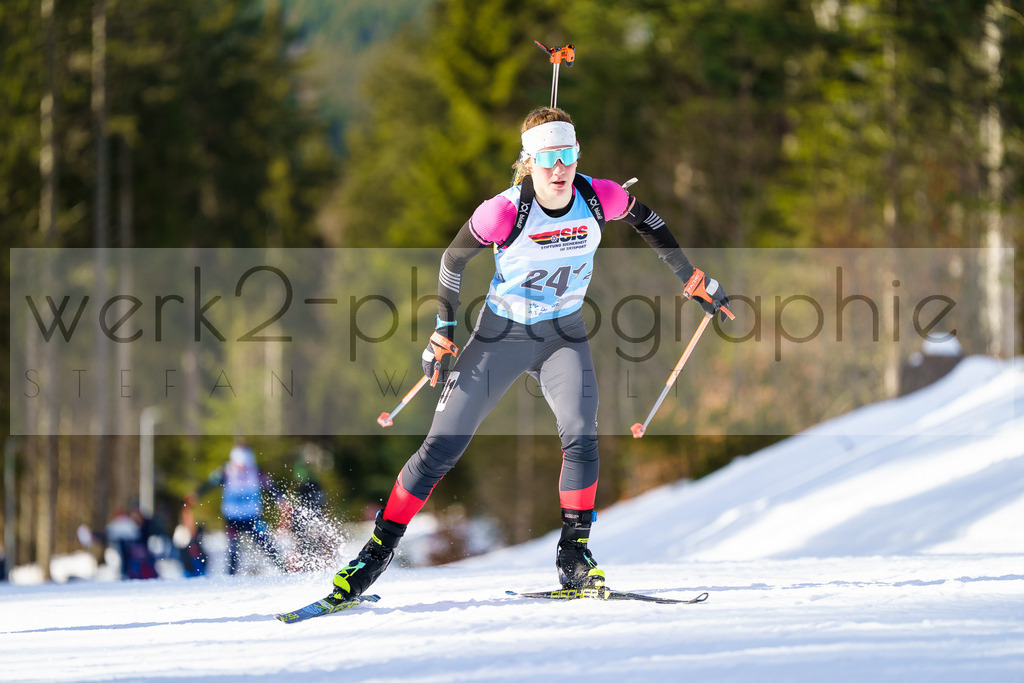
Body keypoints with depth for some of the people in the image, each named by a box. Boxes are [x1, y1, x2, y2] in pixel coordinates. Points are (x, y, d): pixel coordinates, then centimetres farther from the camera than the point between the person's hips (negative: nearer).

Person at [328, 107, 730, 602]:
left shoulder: (599, 198, -17)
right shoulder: (507, 211, -25)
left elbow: (647, 222, 5)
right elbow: (453, 259, -8)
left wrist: (693, 281, 10)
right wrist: (444, 331, -8)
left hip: (563, 334, 2)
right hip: (501, 335, -2)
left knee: (581, 435, -23)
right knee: (442, 448, -4)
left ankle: (573, 556, -11)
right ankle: (379, 549, 9)